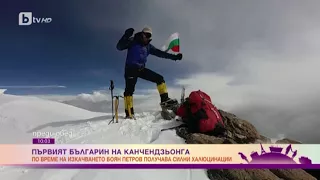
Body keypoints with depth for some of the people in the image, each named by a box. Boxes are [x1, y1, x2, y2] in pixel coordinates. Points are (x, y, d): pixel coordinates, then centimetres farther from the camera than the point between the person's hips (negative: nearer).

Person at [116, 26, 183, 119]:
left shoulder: (148, 46, 10)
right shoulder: (133, 41, -6)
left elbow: (160, 53, 10)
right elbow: (119, 47, -16)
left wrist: (174, 56, 5)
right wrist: (126, 36, -31)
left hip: (141, 69, 6)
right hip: (131, 69, -6)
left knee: (159, 78, -1)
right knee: (129, 90, -17)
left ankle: (165, 99, 4)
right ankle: (129, 114, -15)